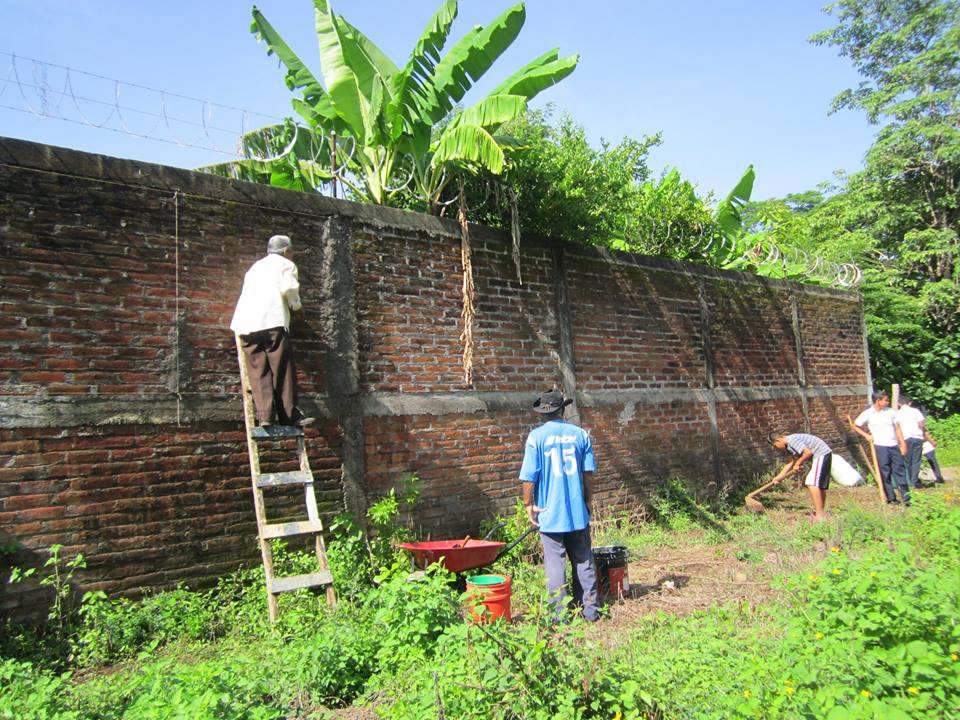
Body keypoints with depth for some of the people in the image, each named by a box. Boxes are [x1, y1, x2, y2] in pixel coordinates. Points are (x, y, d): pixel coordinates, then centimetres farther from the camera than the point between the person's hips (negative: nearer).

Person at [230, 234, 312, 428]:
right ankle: (289, 415, -2)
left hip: (246, 325, 5)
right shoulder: (286, 265, 12)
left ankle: (264, 416, -6)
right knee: (283, 370, -2)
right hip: (272, 321, -5)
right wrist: (295, 304, 12)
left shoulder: (255, 267, 31)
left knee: (258, 372, 2)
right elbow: (288, 288, -7)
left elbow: (248, 293, 22)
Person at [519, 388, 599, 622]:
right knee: (584, 560, 15)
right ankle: (590, 609, 22)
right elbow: (589, 473, 4)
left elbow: (529, 477, -10)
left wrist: (529, 504, 2)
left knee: (555, 563, 5)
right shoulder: (580, 434, 0)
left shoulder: (536, 436, -9)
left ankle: (560, 614, 10)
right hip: (578, 512, 3)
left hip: (549, 513, -3)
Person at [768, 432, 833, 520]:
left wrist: (797, 463, -12)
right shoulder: (789, 445, 14)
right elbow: (790, 464, 17)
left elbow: (808, 452, -26)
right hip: (823, 455, 11)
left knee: (812, 483, -17)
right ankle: (822, 512, 29)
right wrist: (778, 477, 16)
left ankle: (819, 516, -18)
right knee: (819, 485, 18)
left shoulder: (792, 441, -18)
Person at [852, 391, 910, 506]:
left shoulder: (890, 411, 7)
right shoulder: (868, 414, -1)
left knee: (899, 470, 3)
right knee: (885, 472, 2)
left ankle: (906, 497, 9)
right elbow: (854, 426, 7)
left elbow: (897, 428, 10)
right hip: (880, 446, -3)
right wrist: (866, 435, -2)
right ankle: (891, 498, 10)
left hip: (894, 445, 3)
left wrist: (903, 443, 5)